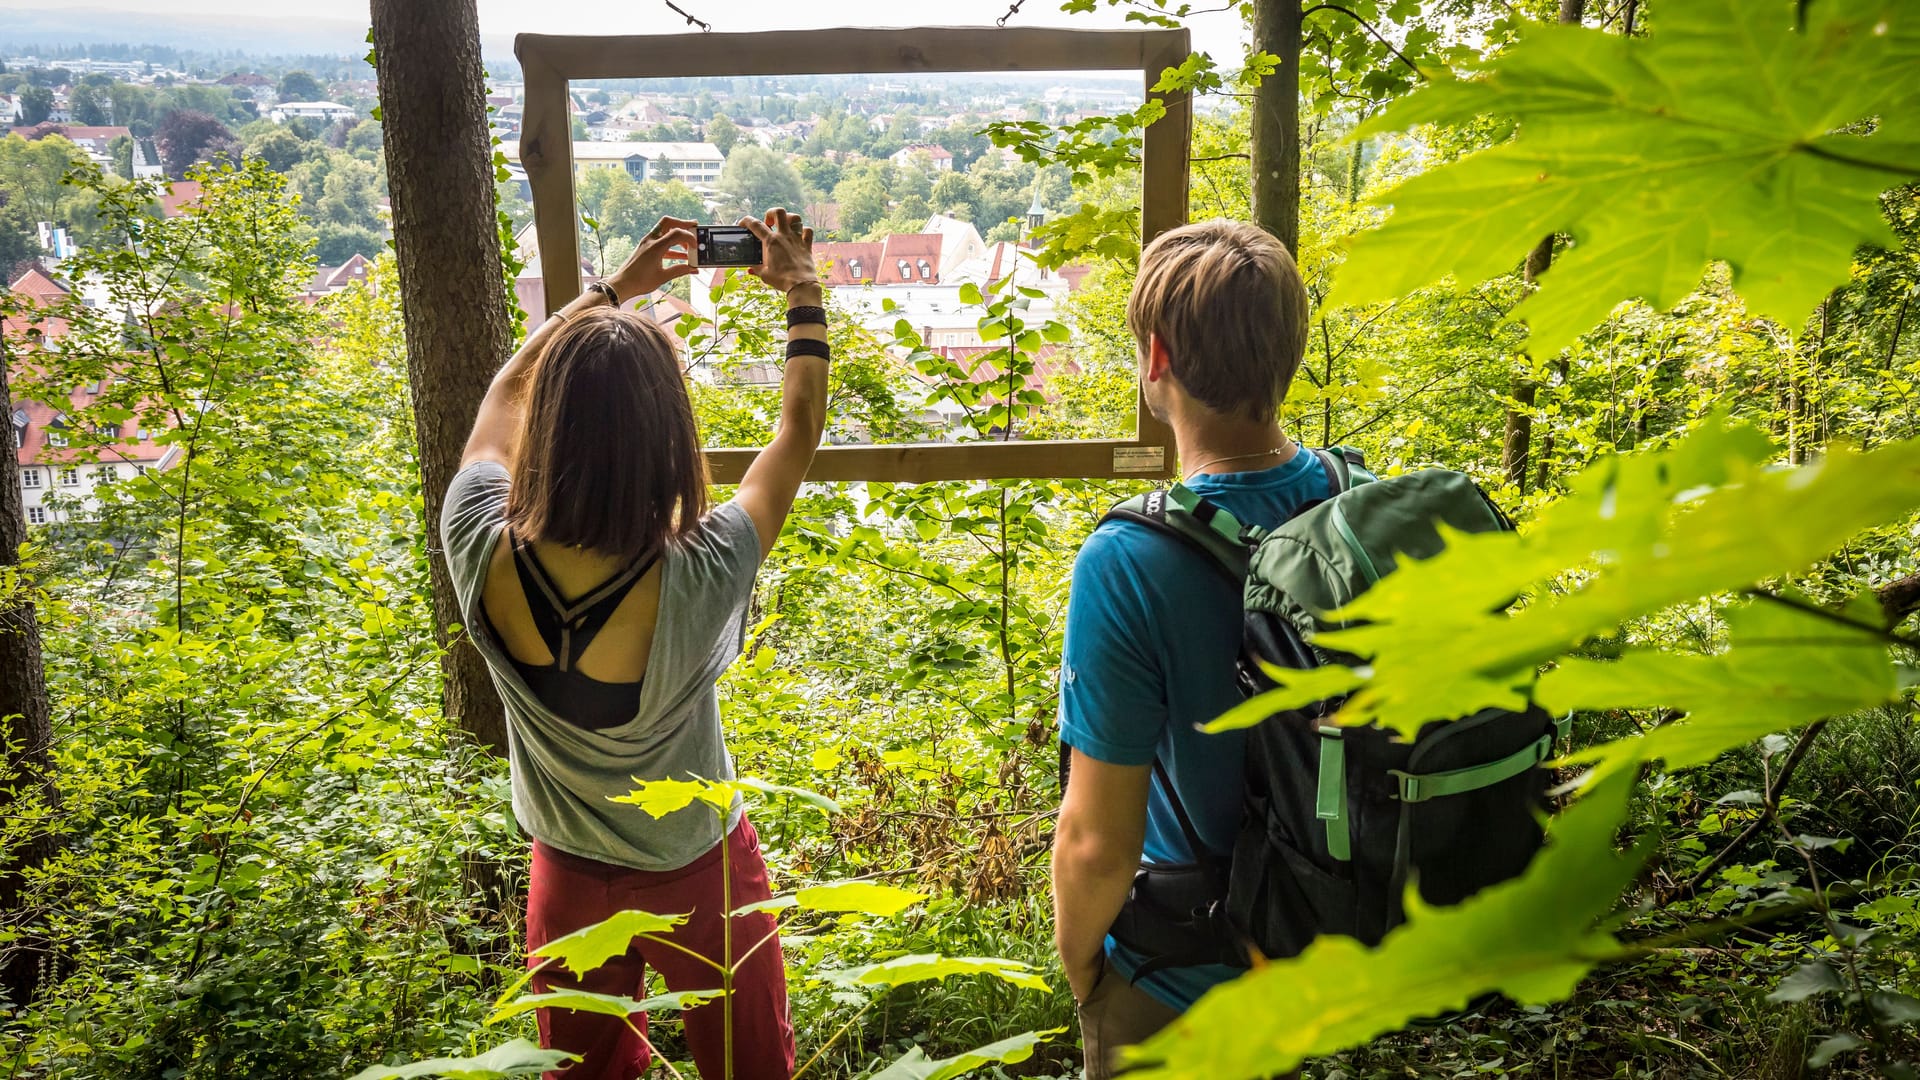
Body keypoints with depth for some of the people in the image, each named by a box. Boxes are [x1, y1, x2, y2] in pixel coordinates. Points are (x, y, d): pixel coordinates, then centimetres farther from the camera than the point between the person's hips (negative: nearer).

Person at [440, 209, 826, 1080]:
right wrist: (803, 291, -4)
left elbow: (506, 395, -6)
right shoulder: (697, 582, -35)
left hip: (567, 879, 3)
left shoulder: (485, 560, -27)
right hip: (698, 878, -2)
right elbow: (800, 427, -17)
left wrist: (613, 289, 2)